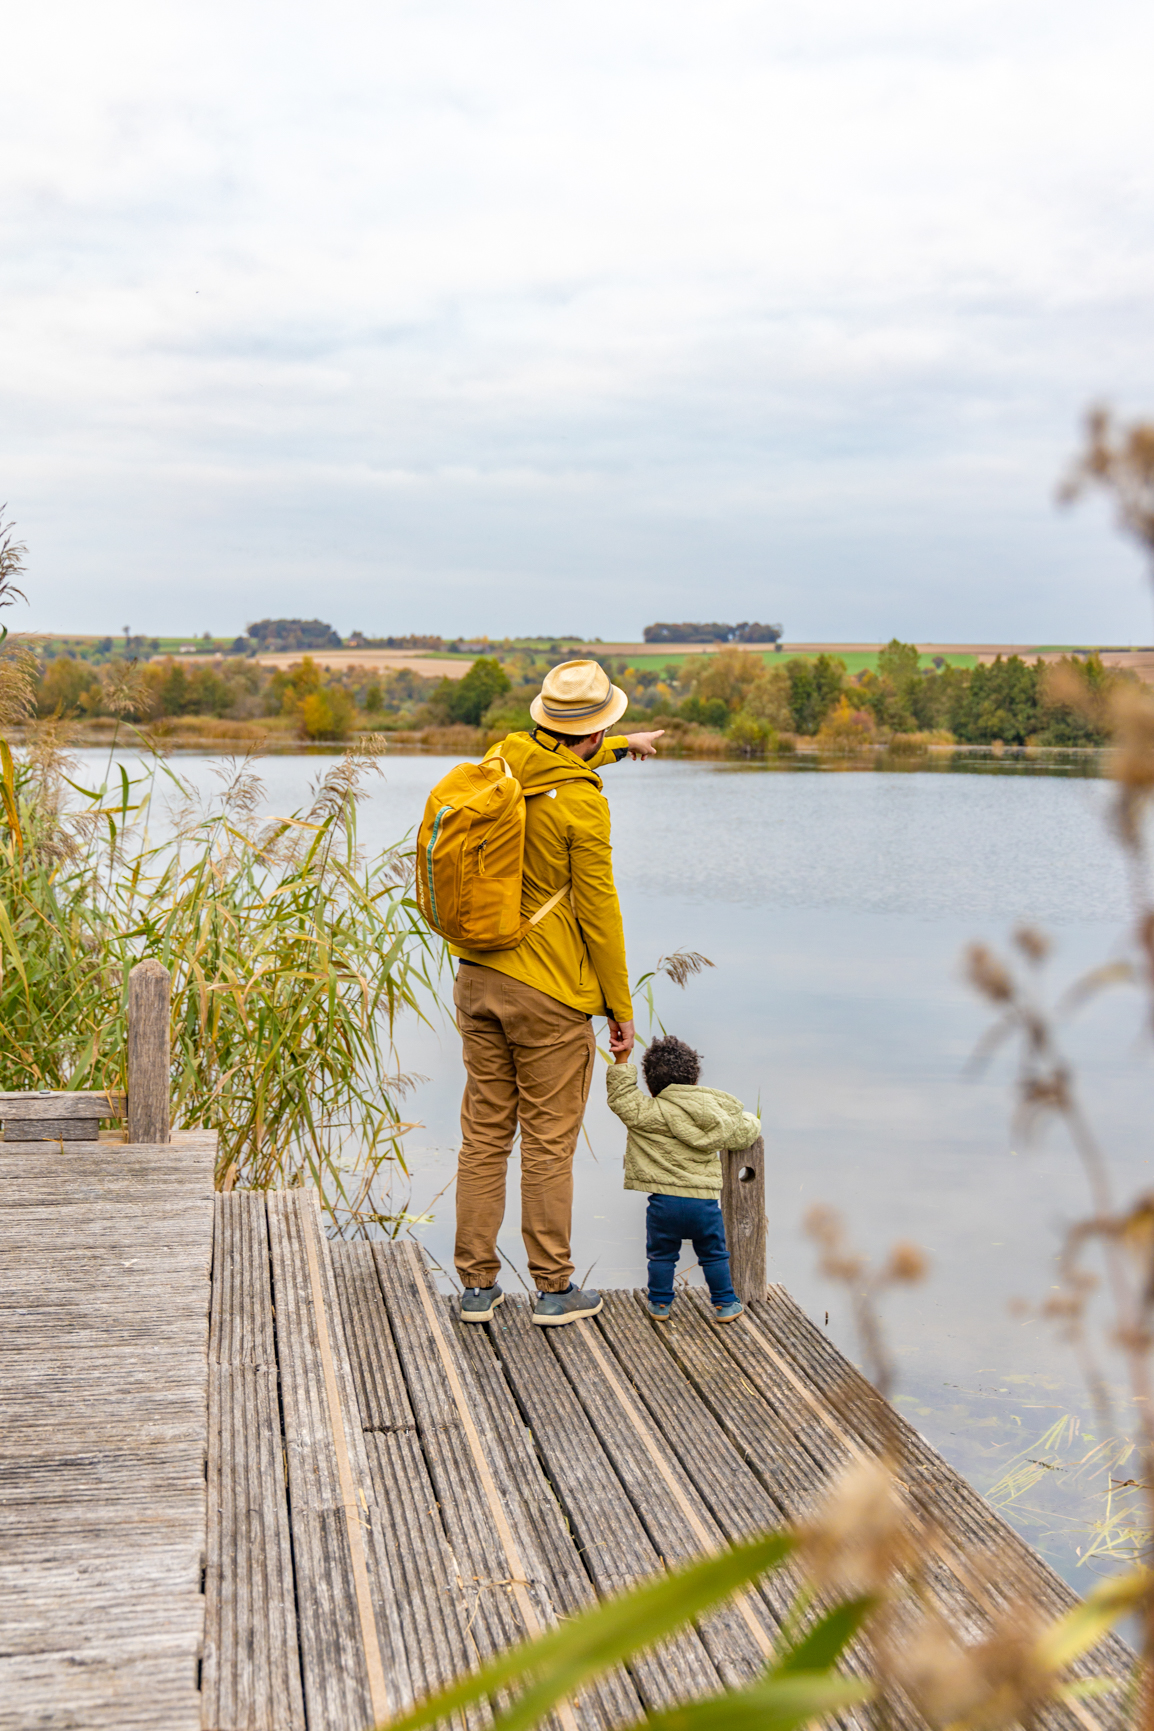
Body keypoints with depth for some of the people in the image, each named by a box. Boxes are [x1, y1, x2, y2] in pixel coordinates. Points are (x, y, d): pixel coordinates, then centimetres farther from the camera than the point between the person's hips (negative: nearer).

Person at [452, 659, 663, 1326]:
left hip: (479, 976, 7)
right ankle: (554, 1289, 12)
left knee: (484, 1134, 11)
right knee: (549, 1143, 3)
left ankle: (478, 1284, 17)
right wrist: (621, 1009, -3)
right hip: (549, 994, -6)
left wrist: (622, 746, 43)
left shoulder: (505, 759, 3)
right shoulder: (583, 806, -17)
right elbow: (598, 913, -13)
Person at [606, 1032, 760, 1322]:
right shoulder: (714, 1112, 4)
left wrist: (622, 1061, 1)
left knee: (662, 1255, 15)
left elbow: (621, 1097, -4)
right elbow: (743, 1132, 16)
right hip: (704, 1200, 3)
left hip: (664, 1200, -2)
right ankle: (724, 1304, 24)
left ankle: (660, 1304, 23)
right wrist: (750, 1121, 39)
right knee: (714, 1255, 18)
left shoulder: (648, 1114, -10)